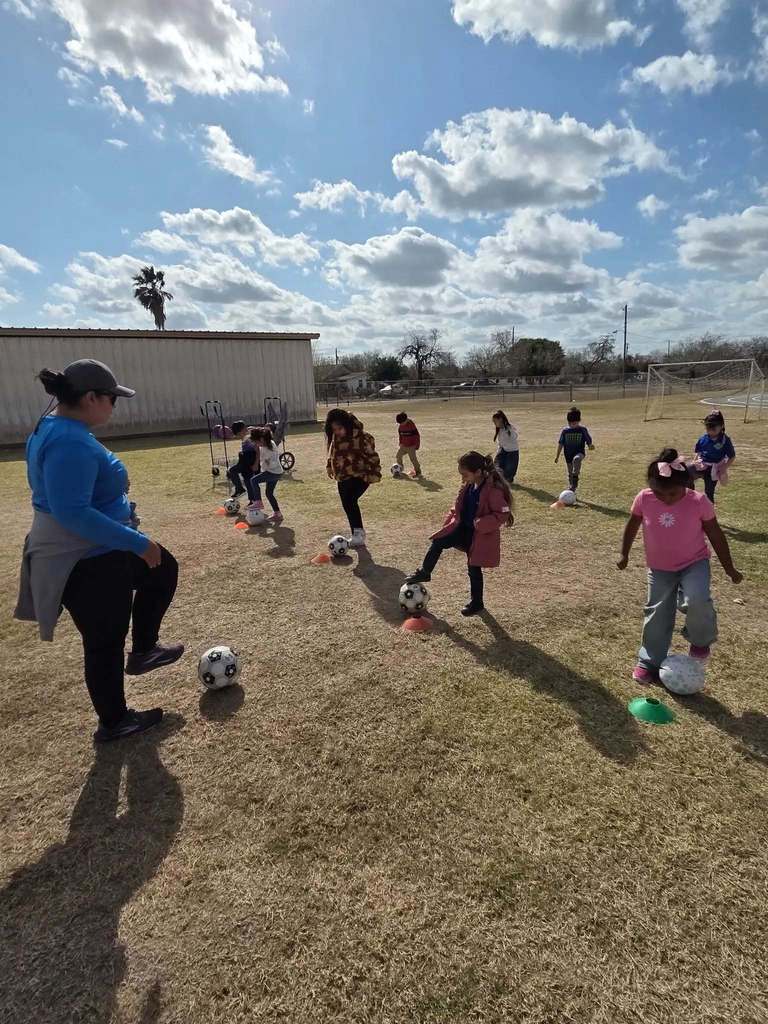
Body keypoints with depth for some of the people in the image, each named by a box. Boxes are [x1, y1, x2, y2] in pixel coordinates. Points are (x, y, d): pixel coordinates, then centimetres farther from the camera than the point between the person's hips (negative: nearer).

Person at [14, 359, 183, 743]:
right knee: (105, 641, 7)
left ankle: (142, 651, 32)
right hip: (85, 563, -10)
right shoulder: (72, 443, -27)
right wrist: (137, 542, -29)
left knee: (163, 569, 22)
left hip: (96, 553, 10)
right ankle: (113, 723, 29)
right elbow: (71, 513, -33)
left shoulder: (52, 429, 6)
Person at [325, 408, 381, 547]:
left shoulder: (360, 437, -20)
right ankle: (357, 536, 19)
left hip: (360, 475, -7)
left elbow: (372, 456, -17)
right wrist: (330, 467, 15)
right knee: (347, 505, 8)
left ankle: (359, 533, -16)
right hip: (343, 477, 8)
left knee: (350, 500, -24)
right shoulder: (334, 438, 0)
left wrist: (374, 475, -19)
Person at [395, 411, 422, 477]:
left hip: (411, 446, -7)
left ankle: (418, 472, 3)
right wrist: (400, 443, 12)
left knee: (413, 459, -8)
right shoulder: (400, 426, 3)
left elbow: (417, 435, -13)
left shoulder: (411, 425, -16)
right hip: (403, 446, 7)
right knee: (398, 456, 8)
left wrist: (417, 445, -13)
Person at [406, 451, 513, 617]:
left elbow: (503, 513, -22)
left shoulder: (493, 490, -25)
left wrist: (481, 523, -28)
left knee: (474, 569, 6)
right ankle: (424, 573, 14)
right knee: (438, 542, -5)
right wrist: (450, 520, 2)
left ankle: (476, 603, 26)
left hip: (481, 536, -7)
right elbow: (459, 506, 14)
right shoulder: (468, 486, 0)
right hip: (464, 528, 7)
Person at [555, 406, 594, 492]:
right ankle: (571, 490, 22)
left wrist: (590, 446, -22)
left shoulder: (583, 430, -1)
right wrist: (557, 456, 9)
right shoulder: (564, 431, 4)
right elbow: (560, 444, 9)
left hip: (579, 453, -3)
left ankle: (576, 476, -29)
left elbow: (588, 441, 2)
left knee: (576, 459, -39)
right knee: (570, 474, 9)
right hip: (568, 455, 3)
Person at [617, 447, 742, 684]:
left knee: (697, 601, -28)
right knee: (657, 616, 6)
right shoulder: (644, 499, -15)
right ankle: (649, 663, 25)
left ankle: (701, 640, 5)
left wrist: (729, 568, 2)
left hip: (694, 563, -2)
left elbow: (715, 535, -4)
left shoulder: (699, 502, -18)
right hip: (659, 569, 2)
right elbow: (632, 526, 4)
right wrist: (624, 554, 12)